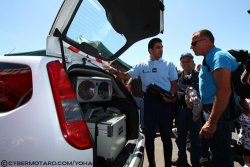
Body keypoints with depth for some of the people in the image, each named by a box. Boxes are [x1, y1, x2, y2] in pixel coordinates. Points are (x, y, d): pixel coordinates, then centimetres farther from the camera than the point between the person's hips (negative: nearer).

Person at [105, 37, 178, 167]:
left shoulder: (169, 64, 6)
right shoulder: (142, 65, 7)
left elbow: (174, 84, 5)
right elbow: (126, 76, 5)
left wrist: (171, 95, -15)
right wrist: (116, 72, -15)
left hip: (165, 102, -1)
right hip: (149, 101, 2)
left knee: (166, 135, 7)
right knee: (149, 135, 12)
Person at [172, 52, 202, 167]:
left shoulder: (199, 76, -3)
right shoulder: (178, 76, 8)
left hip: (194, 110, -4)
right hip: (180, 110, 4)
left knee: (195, 138, 8)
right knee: (181, 136, 16)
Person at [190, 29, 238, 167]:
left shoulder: (218, 57, -16)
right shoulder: (209, 59, 15)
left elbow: (224, 91, -26)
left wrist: (212, 122, -26)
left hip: (219, 111, -10)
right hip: (211, 109, 10)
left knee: (220, 154, 0)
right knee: (217, 150, 22)